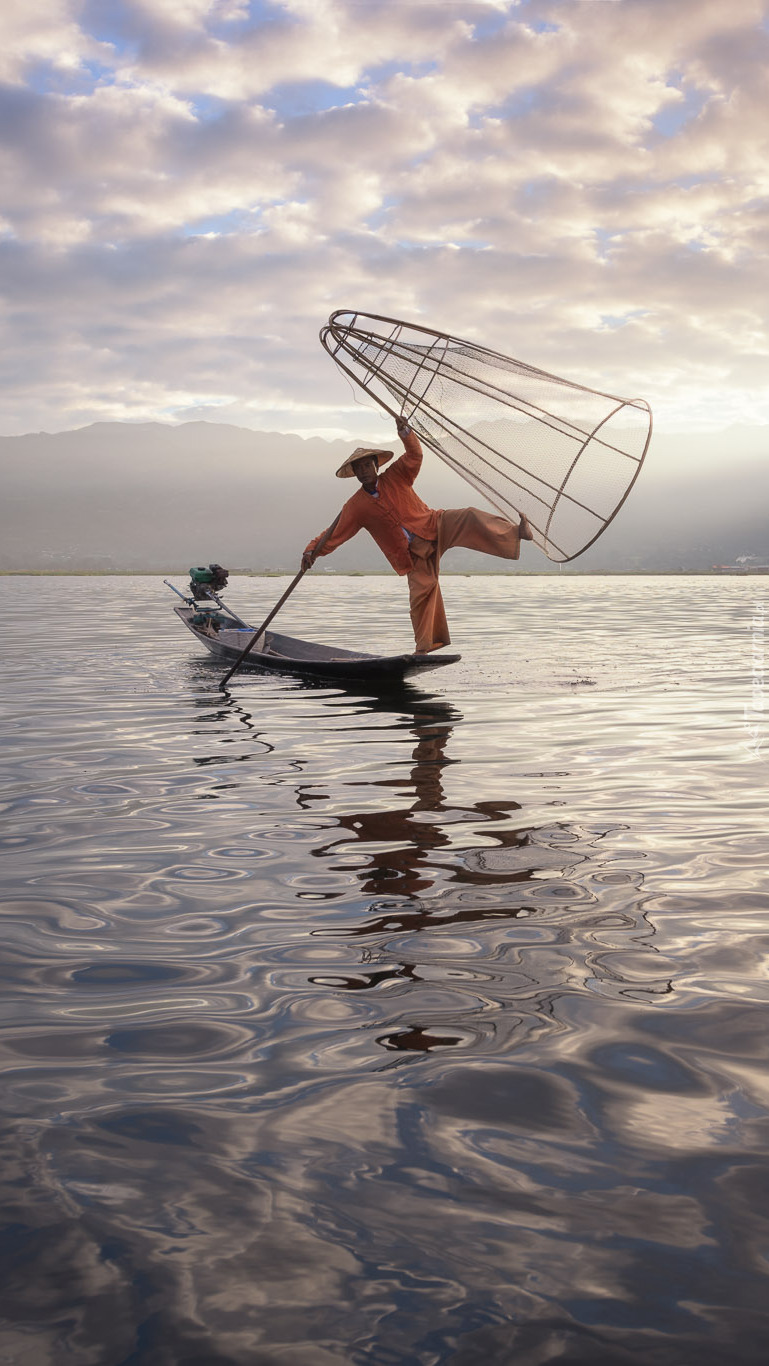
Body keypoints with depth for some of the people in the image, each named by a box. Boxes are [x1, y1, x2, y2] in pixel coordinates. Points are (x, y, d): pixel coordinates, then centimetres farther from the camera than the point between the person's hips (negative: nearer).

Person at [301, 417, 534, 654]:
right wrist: (312, 550, -15)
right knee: (422, 592, -7)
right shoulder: (355, 507, -1)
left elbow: (414, 456, -15)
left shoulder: (395, 477, -2)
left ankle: (514, 534, -38)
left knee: (469, 518, -27)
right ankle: (425, 646, 7)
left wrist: (405, 433, -33)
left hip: (435, 526, -1)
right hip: (414, 553, 1)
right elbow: (333, 535, 0)